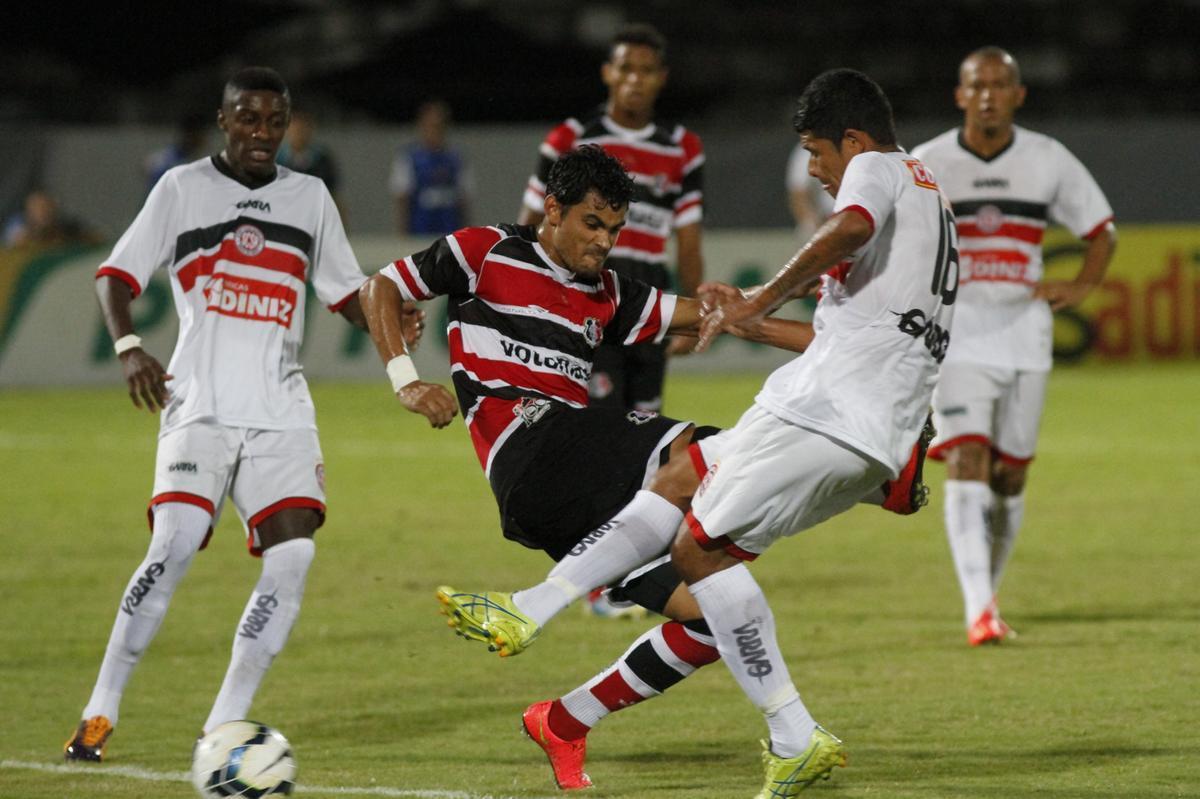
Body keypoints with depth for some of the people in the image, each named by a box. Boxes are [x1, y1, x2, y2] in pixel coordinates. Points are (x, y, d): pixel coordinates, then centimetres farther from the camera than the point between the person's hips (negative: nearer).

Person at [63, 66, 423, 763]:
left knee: (294, 555, -12)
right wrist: (128, 347, -14)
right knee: (175, 544, -21)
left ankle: (223, 729, -4)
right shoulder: (182, 188, 6)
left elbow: (348, 295, 19)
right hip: (200, 404, -3)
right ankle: (100, 713, -10)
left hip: (281, 411, 3)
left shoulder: (310, 197, 15)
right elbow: (118, 276, 4)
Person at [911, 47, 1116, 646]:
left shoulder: (1049, 161, 3)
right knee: (966, 462, -16)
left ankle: (987, 592, 26)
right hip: (954, 332, -3)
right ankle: (978, 610, -24)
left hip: (1024, 331, 3)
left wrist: (1079, 288, -1)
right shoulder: (926, 165, -1)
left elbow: (1101, 231, 14)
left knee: (1011, 474, 7)